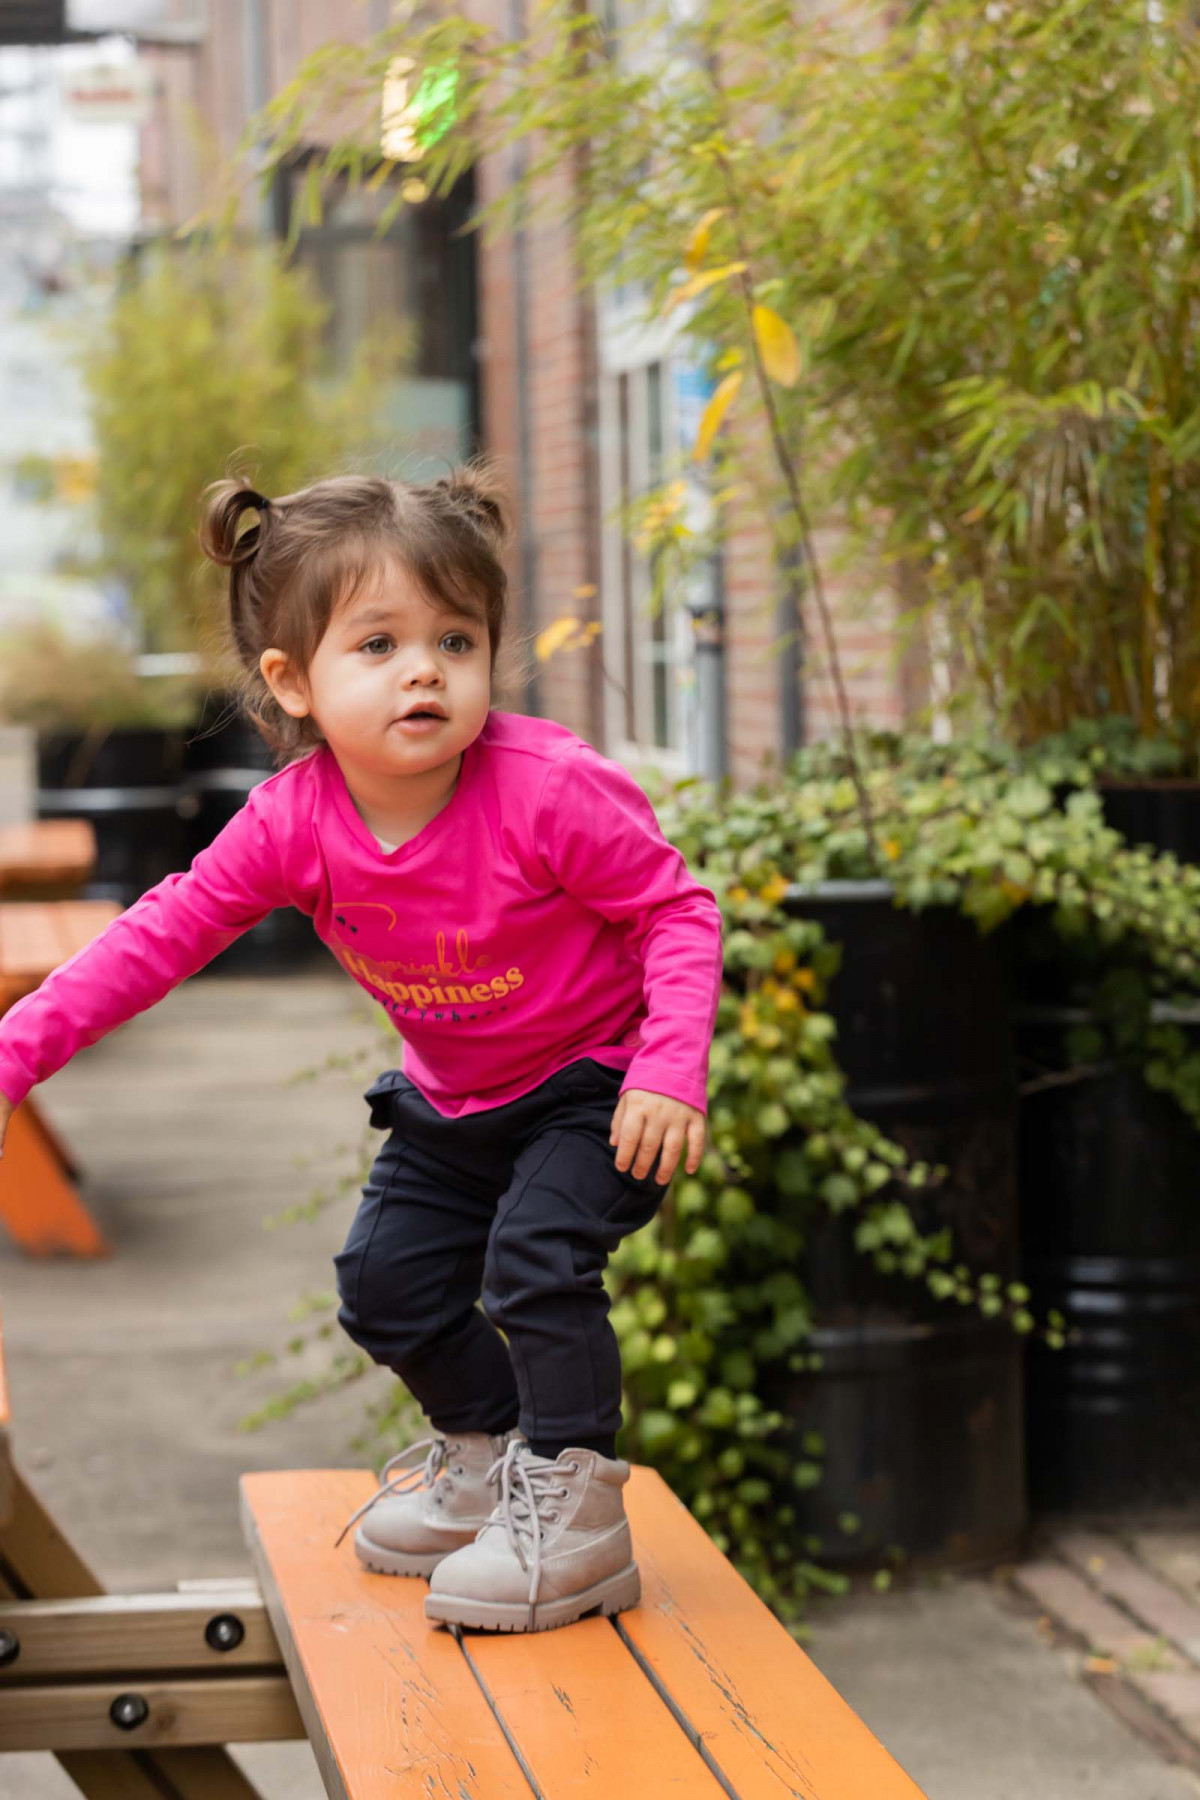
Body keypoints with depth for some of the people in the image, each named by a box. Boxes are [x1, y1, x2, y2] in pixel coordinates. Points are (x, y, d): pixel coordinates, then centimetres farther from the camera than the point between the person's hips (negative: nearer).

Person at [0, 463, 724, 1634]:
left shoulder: (552, 791, -31)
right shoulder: (293, 822, -18)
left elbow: (676, 914, -20)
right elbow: (161, 935, -12)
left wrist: (671, 1071, -30)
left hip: (595, 1081, -6)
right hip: (453, 1097, 6)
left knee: (537, 1259, -23)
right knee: (386, 1280, 7)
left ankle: (572, 1512, -9)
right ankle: (486, 1452, 33)